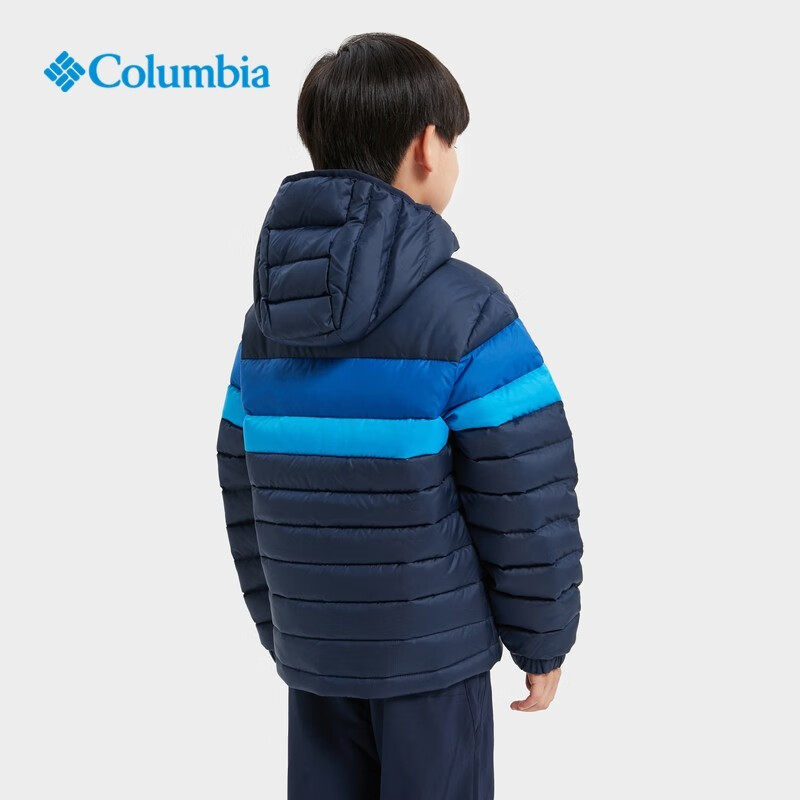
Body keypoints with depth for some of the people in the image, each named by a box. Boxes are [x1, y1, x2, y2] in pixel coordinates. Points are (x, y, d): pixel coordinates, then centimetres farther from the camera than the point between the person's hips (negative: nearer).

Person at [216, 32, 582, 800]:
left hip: (315, 651, 5)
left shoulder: (266, 320, 1)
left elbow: (245, 498, 7)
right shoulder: (466, 311, -17)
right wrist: (545, 639, -2)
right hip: (434, 651, -5)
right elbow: (527, 502, -16)